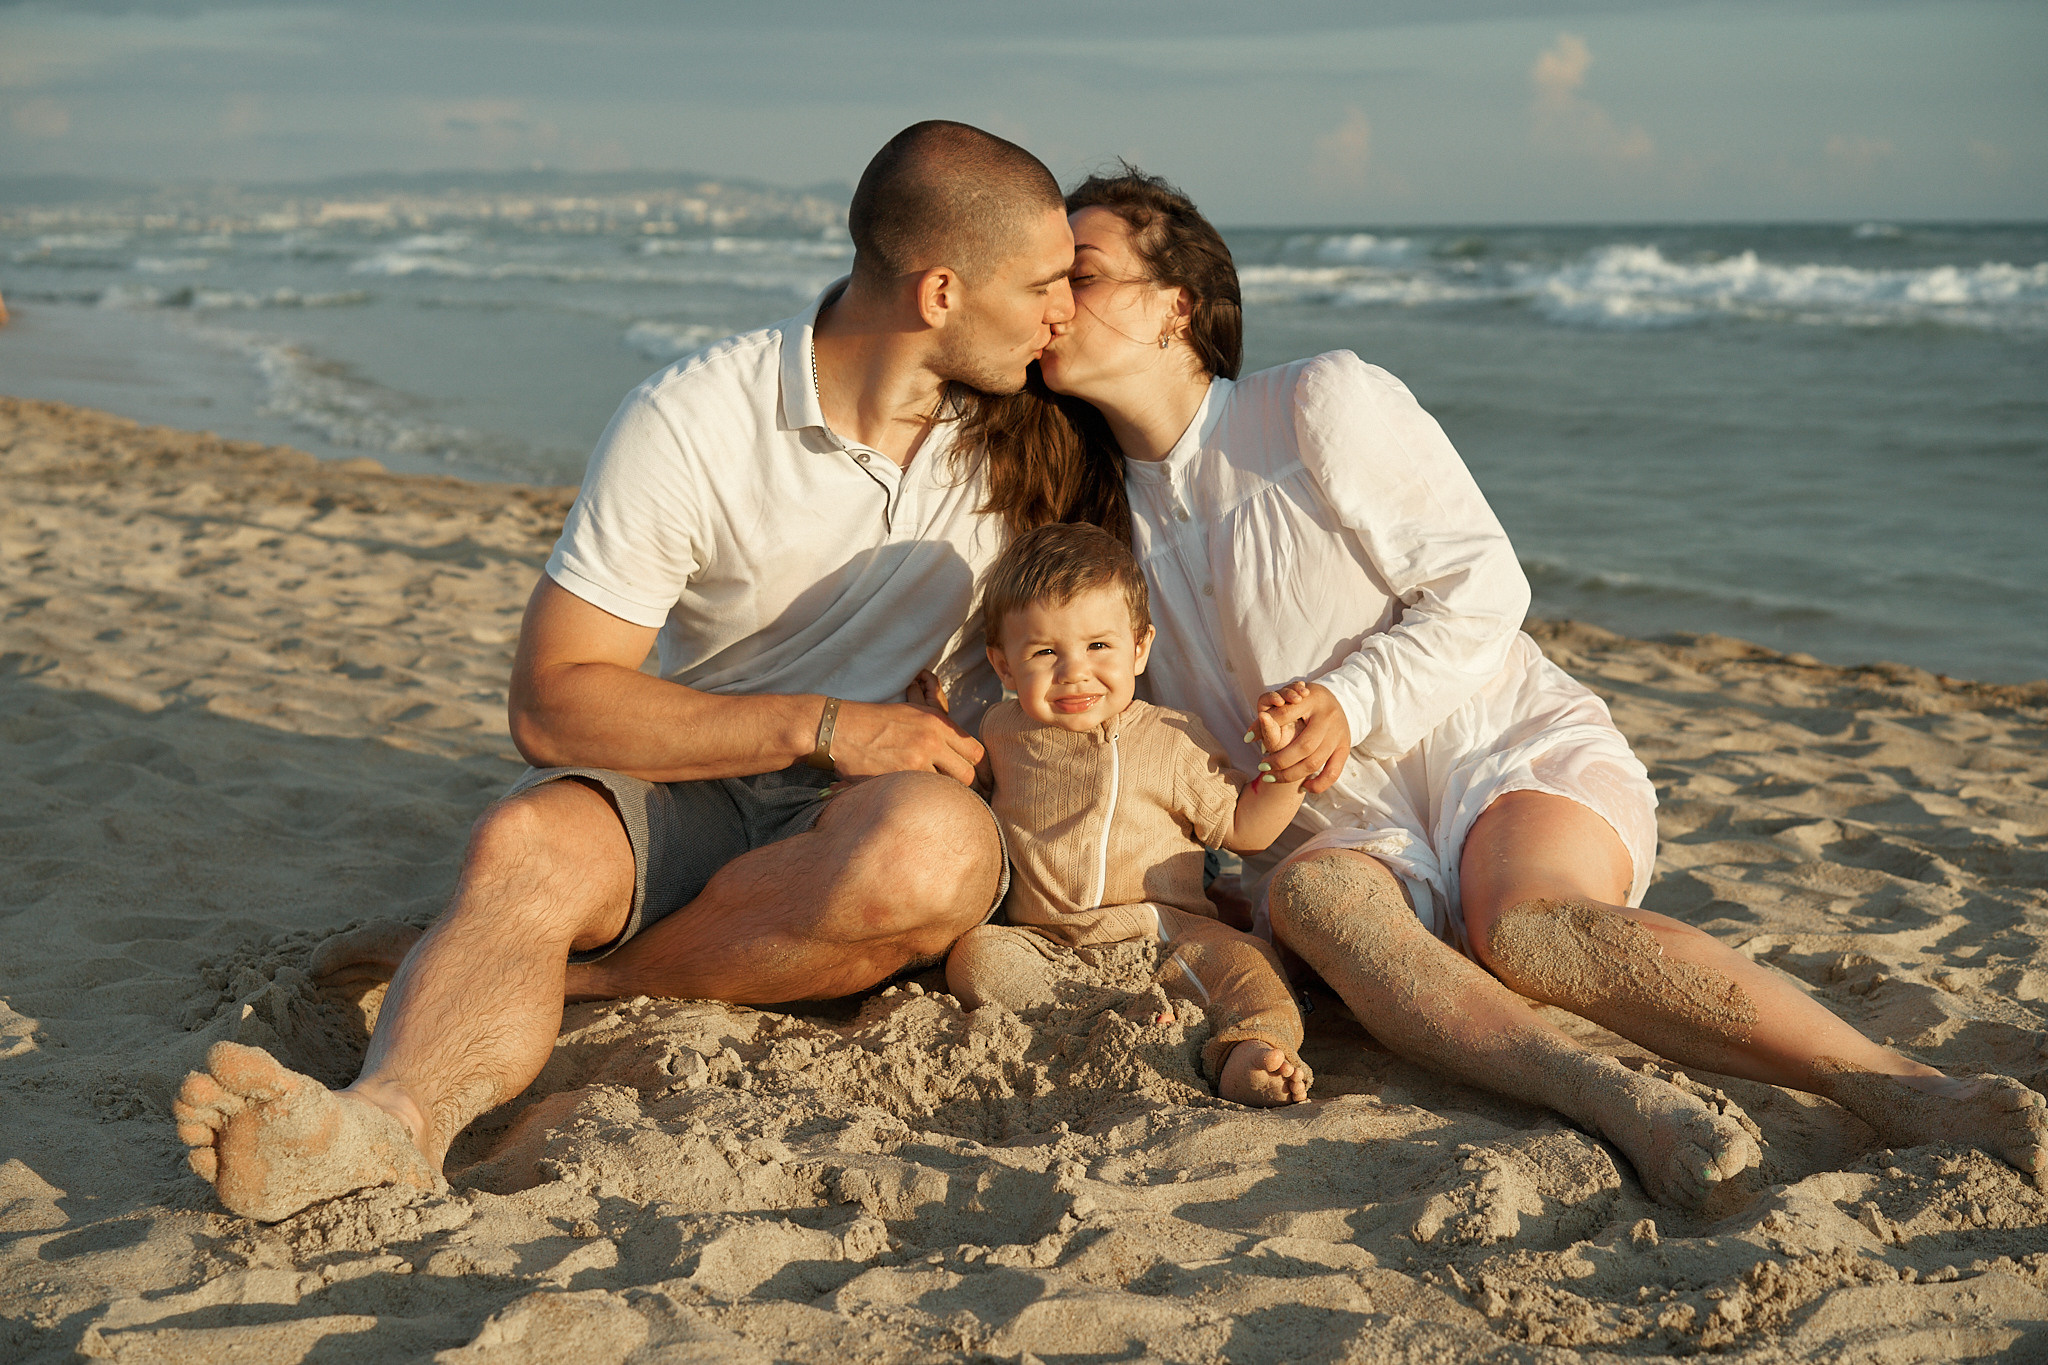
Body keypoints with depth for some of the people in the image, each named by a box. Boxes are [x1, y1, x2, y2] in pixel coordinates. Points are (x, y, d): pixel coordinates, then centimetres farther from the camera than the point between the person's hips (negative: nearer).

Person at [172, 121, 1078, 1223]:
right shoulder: (691, 426, -12)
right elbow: (550, 701, -14)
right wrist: (822, 727, -21)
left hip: (904, 794, 1)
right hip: (697, 783, -1)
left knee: (931, 848, -36)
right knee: (524, 843, -32)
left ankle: (581, 970, -20)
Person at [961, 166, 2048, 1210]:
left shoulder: (1321, 403, -4)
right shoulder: (1104, 515, 13)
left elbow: (1482, 586, -5)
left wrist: (1351, 703, -19)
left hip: (1510, 747, -3)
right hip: (1352, 833, 3)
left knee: (1524, 922, -37)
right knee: (1306, 895, -34)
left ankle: (1907, 1090, -46)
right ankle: (1619, 1102, -54)